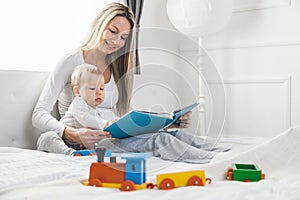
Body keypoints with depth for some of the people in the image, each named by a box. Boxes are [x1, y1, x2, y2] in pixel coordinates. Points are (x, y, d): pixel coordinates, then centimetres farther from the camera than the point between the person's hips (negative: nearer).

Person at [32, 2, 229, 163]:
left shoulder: (117, 69, 19)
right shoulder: (71, 63, -2)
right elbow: (40, 115, -10)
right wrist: (72, 134, -32)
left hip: (117, 137, 6)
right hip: (89, 142, -6)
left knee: (176, 134, -20)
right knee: (159, 140, -31)